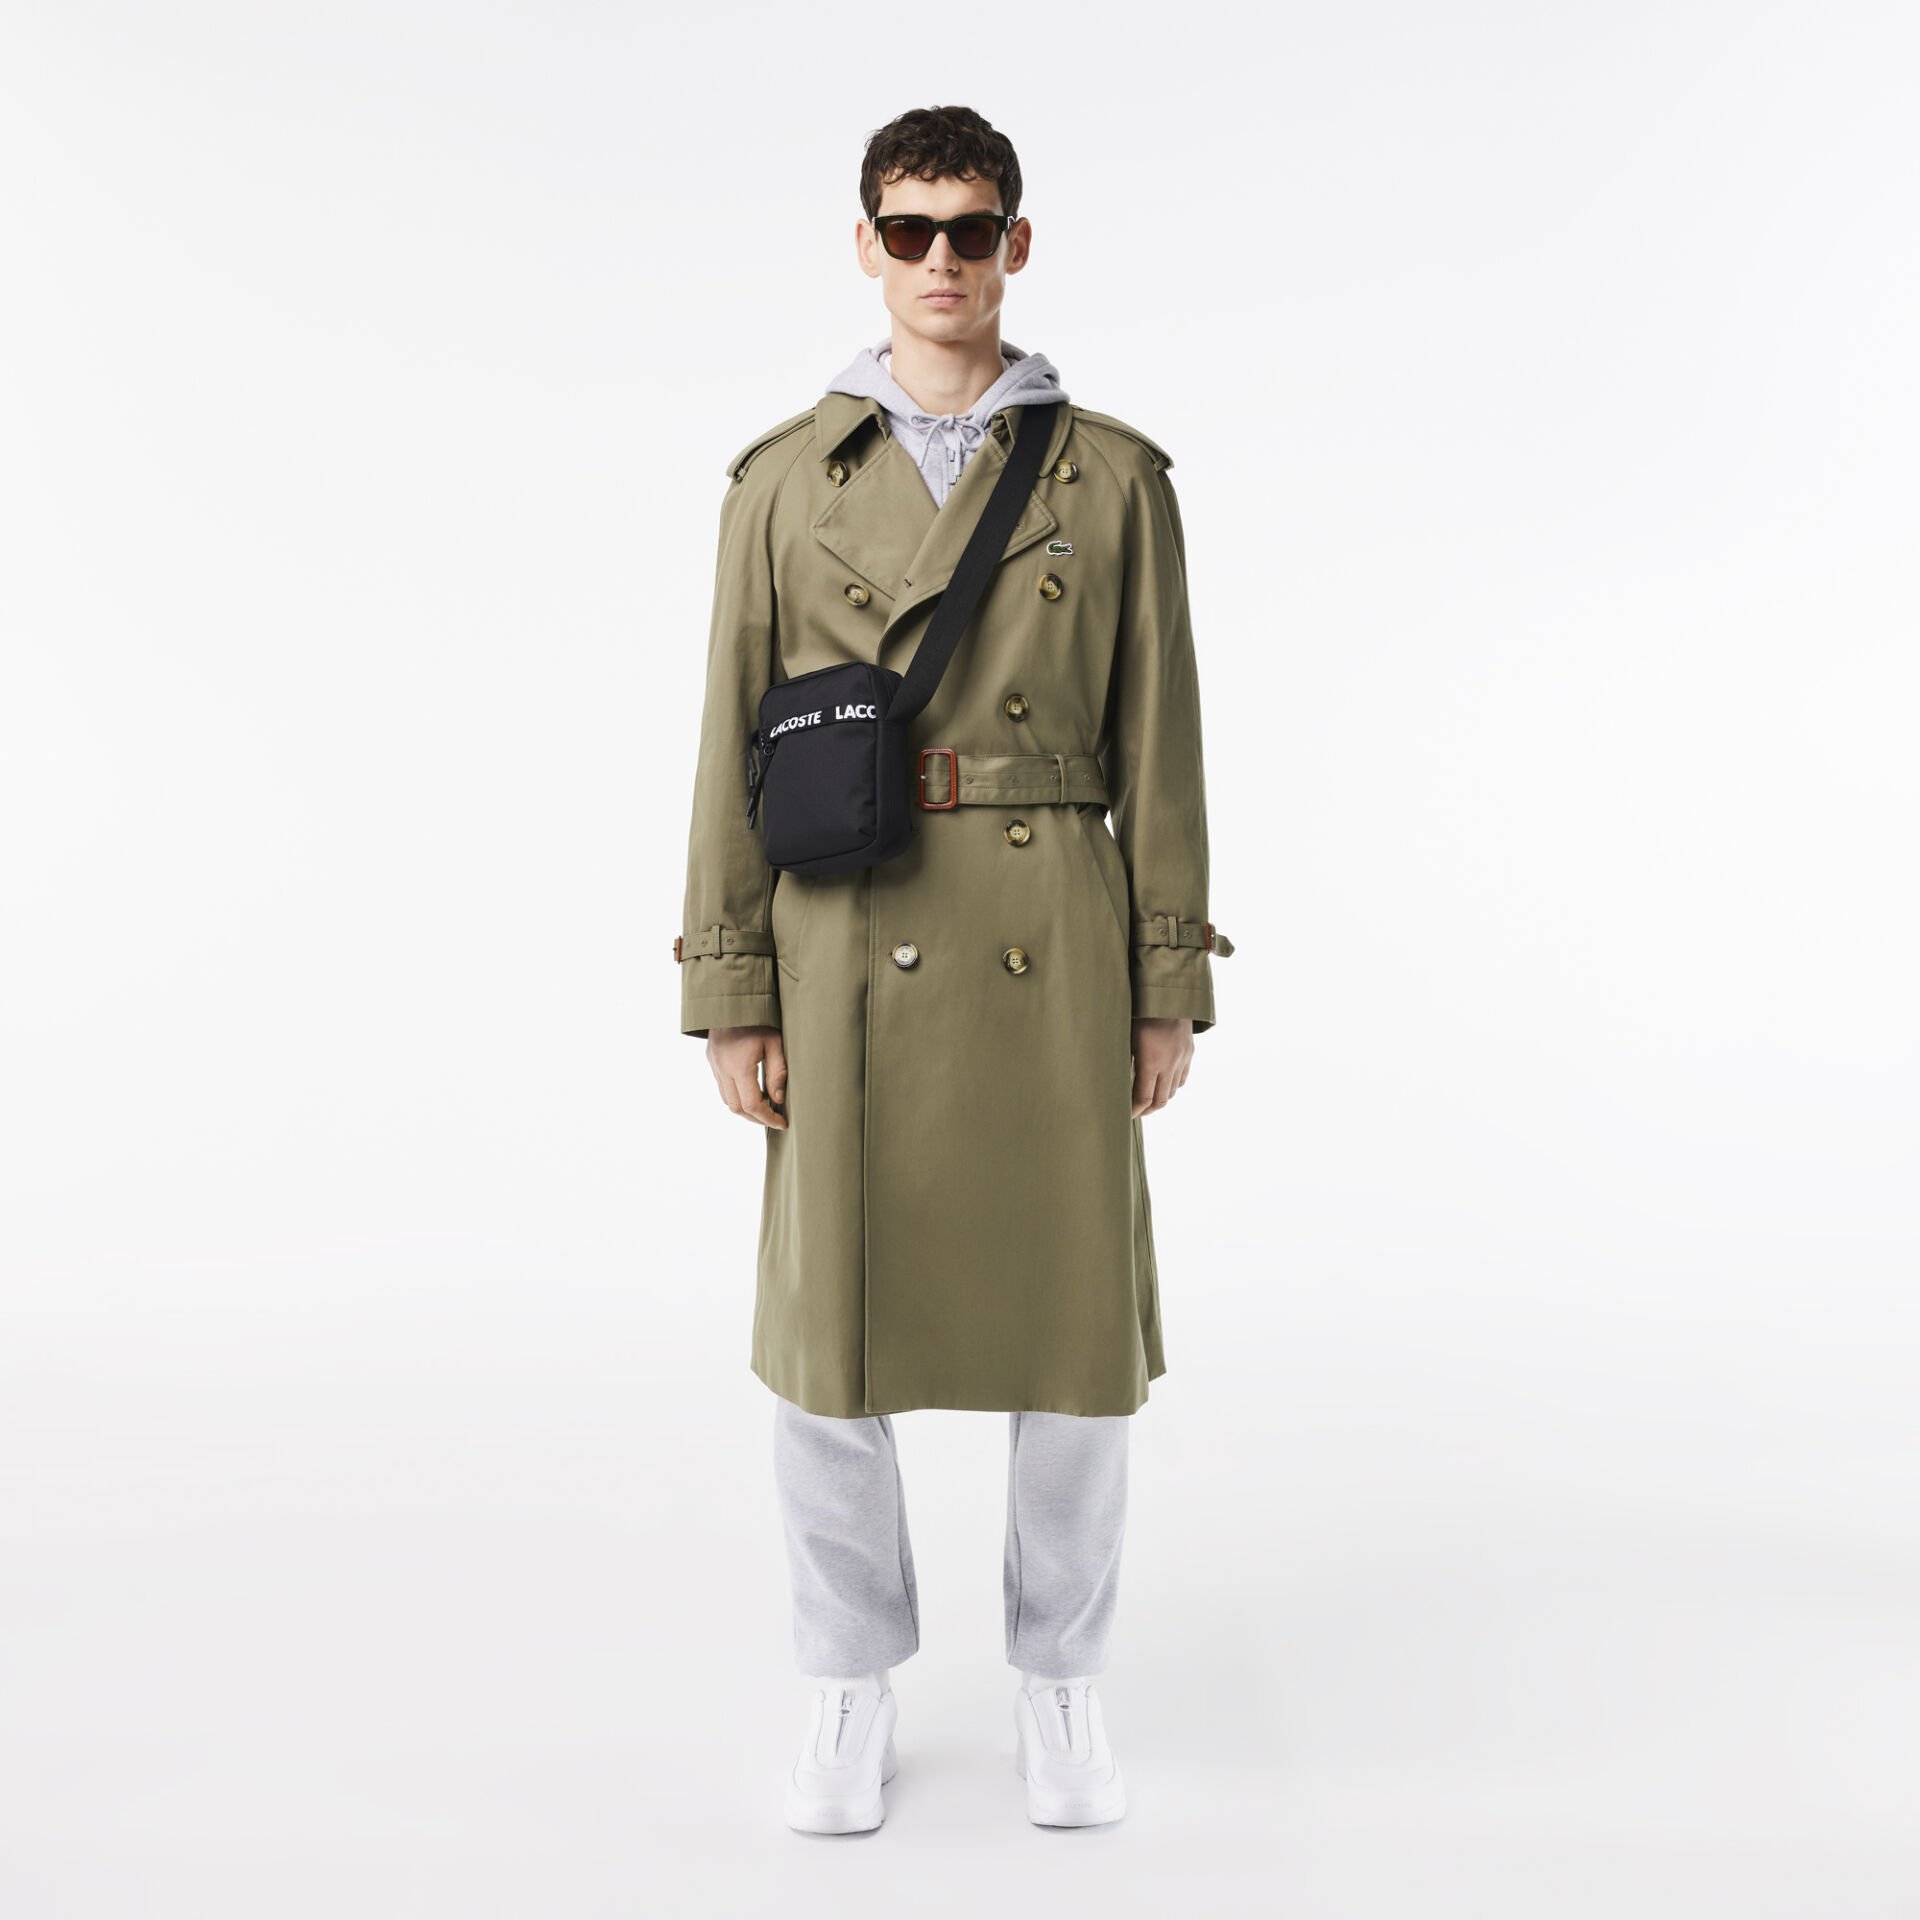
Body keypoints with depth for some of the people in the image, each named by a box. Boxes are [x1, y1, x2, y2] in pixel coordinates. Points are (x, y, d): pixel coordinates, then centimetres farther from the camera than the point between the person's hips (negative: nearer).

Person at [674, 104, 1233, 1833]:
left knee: (1074, 1329, 5)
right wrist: (732, 993, -1)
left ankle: (1062, 1679, 28)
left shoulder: (1111, 474, 5)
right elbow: (735, 752, 4)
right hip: (850, 958, 0)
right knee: (831, 1339, 5)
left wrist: (1172, 985, 1)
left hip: (1054, 954, 0)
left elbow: (1159, 748, 5)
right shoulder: (786, 479, 6)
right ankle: (855, 1686, 28)